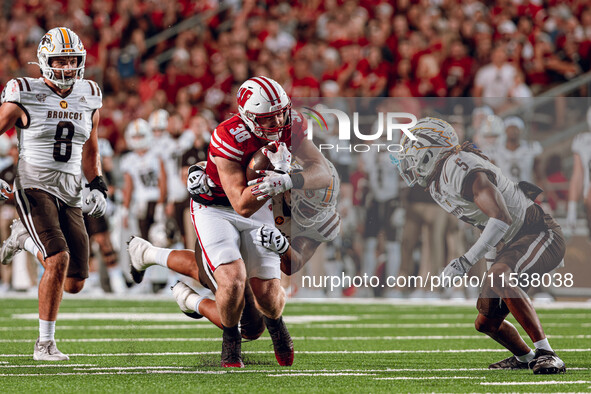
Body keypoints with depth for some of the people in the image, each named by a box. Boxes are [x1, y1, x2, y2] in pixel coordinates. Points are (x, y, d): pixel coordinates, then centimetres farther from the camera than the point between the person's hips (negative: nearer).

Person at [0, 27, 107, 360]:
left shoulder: (89, 99, 8)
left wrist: (98, 186, 7)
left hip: (69, 194, 5)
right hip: (35, 188, -5)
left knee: (74, 283, 4)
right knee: (59, 260, -26)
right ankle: (45, 343, -14)